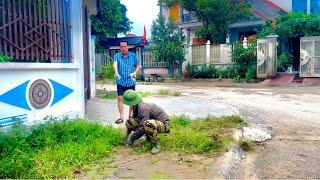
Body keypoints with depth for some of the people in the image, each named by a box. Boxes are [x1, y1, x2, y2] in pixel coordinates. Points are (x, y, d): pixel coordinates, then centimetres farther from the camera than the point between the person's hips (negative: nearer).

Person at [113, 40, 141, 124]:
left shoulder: (133, 56, 5)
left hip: (131, 81, 2)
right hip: (121, 81, -1)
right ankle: (121, 117, 3)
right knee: (120, 98, -5)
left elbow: (138, 66, 7)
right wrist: (116, 72, -39)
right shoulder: (117, 56, -1)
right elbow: (115, 64, -19)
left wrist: (135, 73, -13)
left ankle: (130, 115, 27)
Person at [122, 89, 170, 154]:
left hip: (163, 124, -10)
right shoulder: (136, 107, -1)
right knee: (129, 122, 2)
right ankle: (149, 137, 13)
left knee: (148, 124, -43)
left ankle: (156, 144, -20)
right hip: (154, 122, 10)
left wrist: (133, 137, -19)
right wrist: (127, 134, 16)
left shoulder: (143, 108, -30)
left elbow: (143, 128, -31)